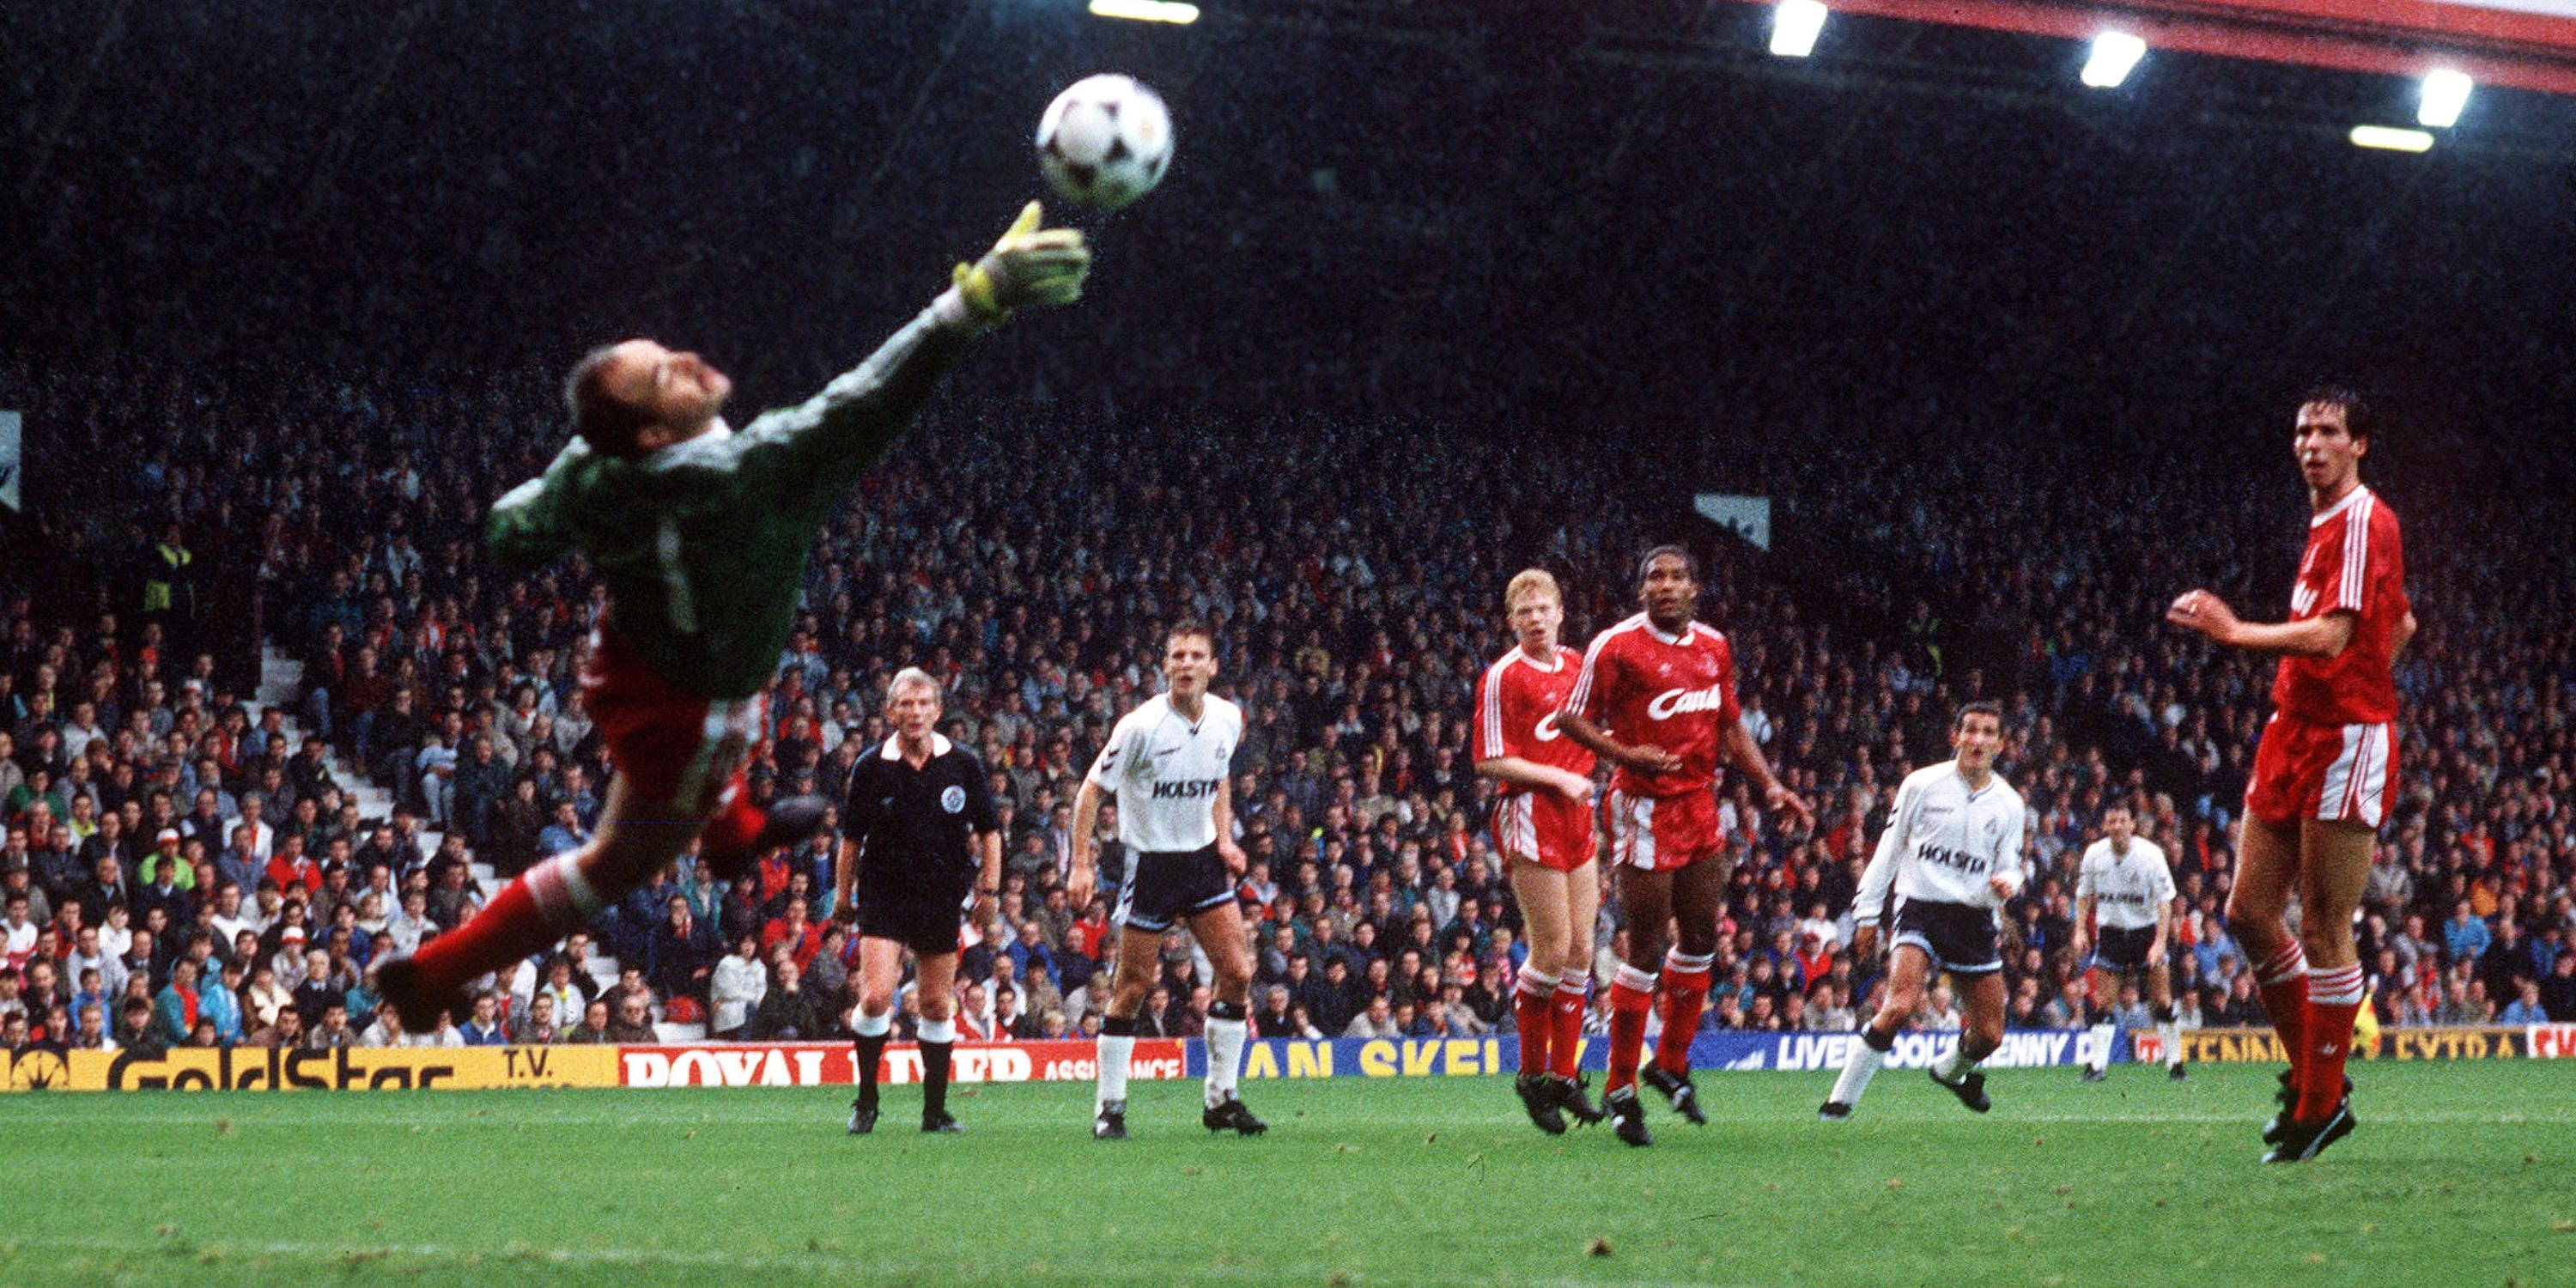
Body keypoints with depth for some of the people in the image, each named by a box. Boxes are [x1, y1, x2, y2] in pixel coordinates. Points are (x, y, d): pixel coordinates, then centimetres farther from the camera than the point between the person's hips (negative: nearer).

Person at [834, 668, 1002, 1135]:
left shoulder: (964, 765, 0)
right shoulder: (871, 768, -2)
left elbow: (989, 831, 6)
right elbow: (852, 837, 7)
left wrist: (989, 888, -2)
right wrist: (843, 893, 6)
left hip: (942, 899, 1)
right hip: (884, 895, -1)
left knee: (937, 1006, 6)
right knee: (875, 997, -14)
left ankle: (935, 1110, 16)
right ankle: (866, 1101, 2)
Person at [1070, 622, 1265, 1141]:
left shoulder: (1228, 719, 0)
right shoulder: (1141, 725, -17)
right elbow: (1092, 791, -11)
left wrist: (1225, 839, 5)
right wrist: (1081, 864, -16)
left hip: (1203, 858, 5)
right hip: (1150, 860, -5)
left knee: (1237, 972, -3)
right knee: (1133, 986, -2)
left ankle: (1222, 1099, 9)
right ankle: (1109, 1107, 9)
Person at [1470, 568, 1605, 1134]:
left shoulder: (1578, 664, 13)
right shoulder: (1503, 676, -9)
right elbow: (1490, 762, -12)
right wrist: (1557, 777, -16)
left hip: (1577, 813, 7)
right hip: (1530, 815, -7)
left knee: (1581, 949, 6)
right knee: (1553, 949, -8)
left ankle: (1564, 1074, 14)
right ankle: (1532, 1074, 6)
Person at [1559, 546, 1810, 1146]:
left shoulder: (1714, 646, 10)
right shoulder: (1616, 645, -10)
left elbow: (1730, 726, 20)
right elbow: (1573, 718, -7)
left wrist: (1771, 786, 11)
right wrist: (1626, 754, -21)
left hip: (1700, 804, 7)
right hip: (1646, 809, -7)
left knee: (1701, 939, 11)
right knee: (1647, 949, -6)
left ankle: (1671, 1064, 28)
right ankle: (1620, 1089, 2)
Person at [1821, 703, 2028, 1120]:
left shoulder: (2009, 804, 8)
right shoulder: (1922, 784, -1)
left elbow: (2009, 867, 15)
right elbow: (1888, 851, 5)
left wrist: (2007, 883, -10)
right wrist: (1868, 913, 3)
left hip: (1975, 914, 4)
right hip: (1922, 904, -4)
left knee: (1989, 1035, 4)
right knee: (1899, 1007, -27)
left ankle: (1951, 1070, 40)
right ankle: (1842, 1099, -17)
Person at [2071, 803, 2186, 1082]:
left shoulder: (2150, 854, -14)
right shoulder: (2094, 854, -5)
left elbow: (2165, 901, -13)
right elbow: (2084, 894, 9)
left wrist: (2160, 943, -22)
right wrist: (2080, 930, -2)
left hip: (2146, 928, -2)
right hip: (2111, 930, 2)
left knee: (2163, 999, -5)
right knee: (2103, 1000, -4)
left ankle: (2174, 1062, 5)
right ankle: (2098, 1064, 2)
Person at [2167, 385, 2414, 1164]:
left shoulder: (2365, 522, -12)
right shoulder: (2322, 524, 17)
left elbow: (2330, 636, -22)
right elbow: (2402, 624, 28)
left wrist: (2233, 632, -17)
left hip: (2345, 741, -10)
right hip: (2294, 732, 10)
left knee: (2323, 931, -6)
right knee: (2249, 911, 8)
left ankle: (2321, 1107, 2)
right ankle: (2309, 1075, 20)